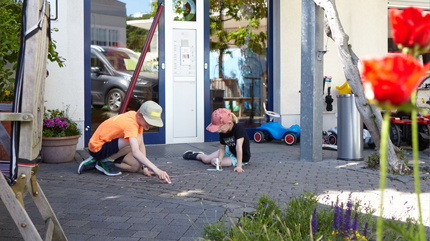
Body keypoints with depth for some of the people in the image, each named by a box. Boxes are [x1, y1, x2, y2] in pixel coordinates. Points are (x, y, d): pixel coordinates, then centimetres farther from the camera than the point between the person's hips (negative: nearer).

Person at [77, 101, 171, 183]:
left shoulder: (138, 118, -1)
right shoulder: (131, 124, -29)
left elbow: (141, 145, 1)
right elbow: (135, 152, -42)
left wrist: (144, 168, -7)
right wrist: (156, 170, -47)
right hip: (98, 147, -10)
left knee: (136, 166, -2)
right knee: (135, 142, -30)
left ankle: (97, 163, 6)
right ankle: (107, 161, -9)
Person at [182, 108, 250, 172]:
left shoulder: (238, 128, -34)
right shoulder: (222, 132, -13)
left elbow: (239, 148, -39)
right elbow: (222, 149, -7)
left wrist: (239, 166, -43)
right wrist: (219, 159, -27)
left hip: (241, 157, -6)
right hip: (230, 151, 6)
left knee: (213, 161, -18)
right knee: (206, 159, 5)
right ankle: (198, 155, 39)